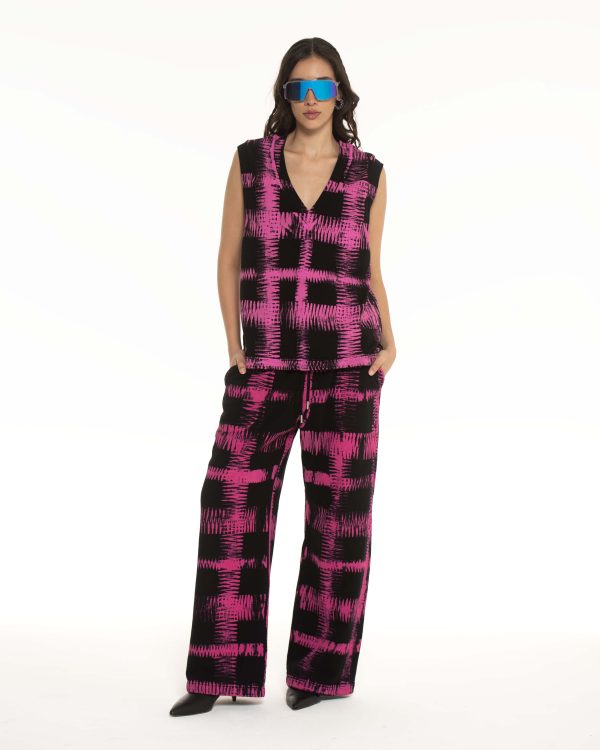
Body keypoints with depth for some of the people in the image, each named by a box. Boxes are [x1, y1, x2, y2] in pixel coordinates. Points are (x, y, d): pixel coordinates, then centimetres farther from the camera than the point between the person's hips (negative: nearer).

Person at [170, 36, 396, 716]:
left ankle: (318, 669, 16)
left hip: (347, 363, 0)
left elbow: (371, 273, 11)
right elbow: (228, 260, 7)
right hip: (267, 366, 1)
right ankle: (219, 676, 6)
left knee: (338, 513, 2)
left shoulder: (369, 174, 5)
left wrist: (388, 343, -5)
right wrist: (234, 347, -4)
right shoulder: (250, 160, 5)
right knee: (232, 508, -5)